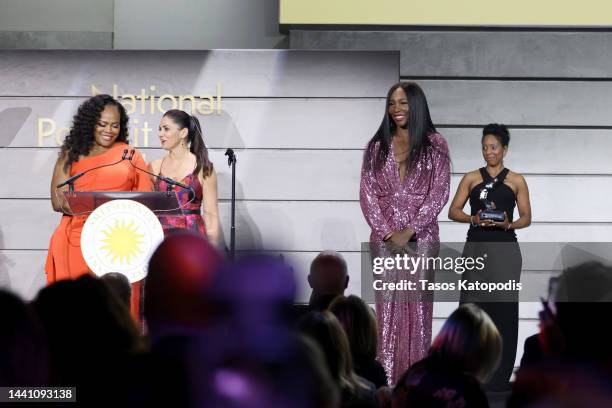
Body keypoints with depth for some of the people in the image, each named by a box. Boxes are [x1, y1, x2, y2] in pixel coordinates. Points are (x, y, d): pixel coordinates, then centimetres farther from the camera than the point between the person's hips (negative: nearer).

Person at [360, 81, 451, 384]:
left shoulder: (435, 145, 2)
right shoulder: (377, 147, 9)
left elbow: (438, 193, -4)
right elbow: (367, 192, 4)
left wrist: (409, 231, -11)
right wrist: (387, 231, -8)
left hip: (421, 237, -2)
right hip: (384, 238, 2)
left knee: (417, 303, -2)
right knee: (387, 303, -2)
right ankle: (387, 377, -1)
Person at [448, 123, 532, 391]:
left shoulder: (516, 181, 6)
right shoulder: (471, 178, 9)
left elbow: (526, 218, 6)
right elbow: (453, 211, 3)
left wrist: (509, 224, -15)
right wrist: (473, 219, -16)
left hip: (504, 249, -1)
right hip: (476, 247, 1)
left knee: (502, 309, -2)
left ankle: (499, 376, 4)